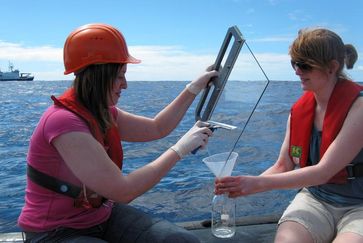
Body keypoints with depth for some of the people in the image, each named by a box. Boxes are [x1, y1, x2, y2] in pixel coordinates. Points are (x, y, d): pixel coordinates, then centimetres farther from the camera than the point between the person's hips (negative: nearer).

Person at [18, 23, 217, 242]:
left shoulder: (102, 113, 1)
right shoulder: (63, 121, -26)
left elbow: (156, 129, 10)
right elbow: (123, 191, -29)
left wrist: (194, 89, 7)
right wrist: (180, 149, -22)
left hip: (102, 217, 8)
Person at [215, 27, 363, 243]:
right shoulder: (299, 111, 0)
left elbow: (323, 171, -24)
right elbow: (283, 167, 3)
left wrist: (259, 184, -29)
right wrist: (242, 187, -12)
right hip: (315, 199, 3)